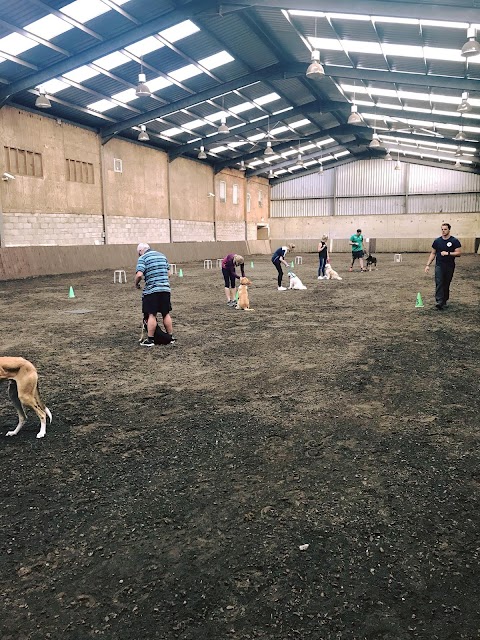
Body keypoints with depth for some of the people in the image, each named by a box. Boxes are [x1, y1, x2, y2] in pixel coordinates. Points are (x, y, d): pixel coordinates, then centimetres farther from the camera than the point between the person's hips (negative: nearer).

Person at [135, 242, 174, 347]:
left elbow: (139, 275, -15)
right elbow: (168, 273, 16)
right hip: (165, 289, 5)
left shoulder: (142, 258, -3)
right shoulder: (162, 255, 16)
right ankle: (170, 337, 19)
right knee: (166, 314, 13)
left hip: (151, 290, -5)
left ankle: (150, 340, 3)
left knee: (151, 315, -1)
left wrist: (136, 283, 2)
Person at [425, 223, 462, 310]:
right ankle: (439, 302, -19)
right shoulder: (437, 241, 5)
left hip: (450, 266, 0)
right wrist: (428, 265, 3)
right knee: (439, 283, -12)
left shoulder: (455, 241, -2)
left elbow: (459, 253, -7)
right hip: (439, 266, 1)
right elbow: (433, 253, 10)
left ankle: (445, 300, 22)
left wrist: (448, 253, -18)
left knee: (446, 284, 8)